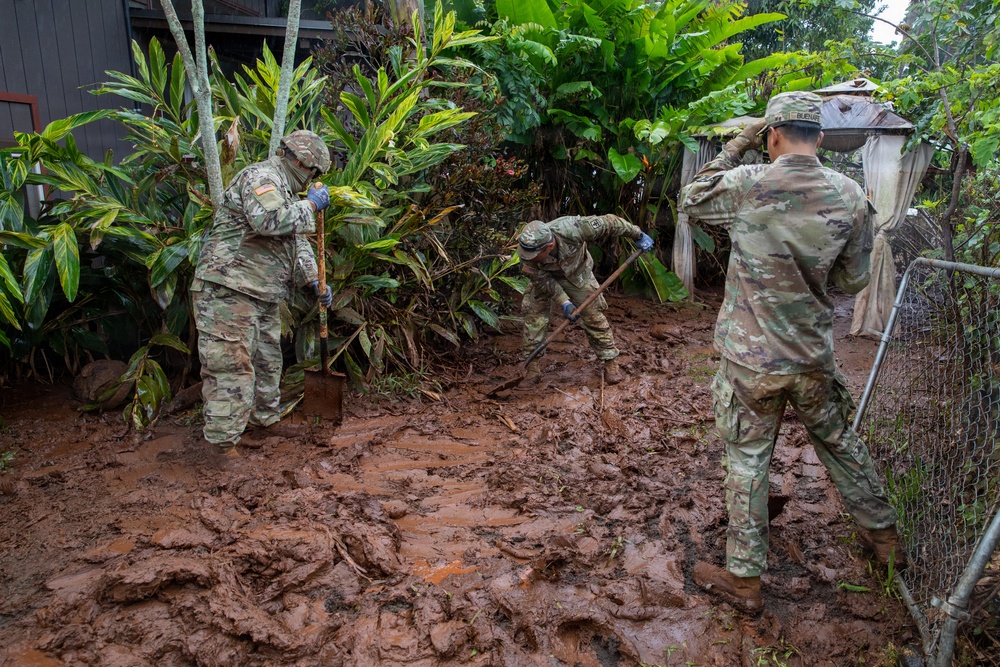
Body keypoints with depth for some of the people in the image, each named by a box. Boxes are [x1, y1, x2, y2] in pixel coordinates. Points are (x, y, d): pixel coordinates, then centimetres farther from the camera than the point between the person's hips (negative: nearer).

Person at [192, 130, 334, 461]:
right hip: (227, 289, -11)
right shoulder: (261, 177, -11)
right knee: (232, 366, -8)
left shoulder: (283, 190, 23)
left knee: (267, 360, 20)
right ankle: (223, 440, -1)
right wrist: (310, 205, -18)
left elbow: (298, 242, 24)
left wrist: (314, 281, 14)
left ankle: (265, 419, 37)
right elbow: (267, 220, -31)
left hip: (262, 296, 11)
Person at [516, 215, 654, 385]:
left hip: (576, 274, -1)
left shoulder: (572, 229, -43)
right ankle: (533, 362, 3)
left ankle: (610, 361, 9)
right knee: (533, 311, -10)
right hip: (546, 276, 1)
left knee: (593, 314, -3)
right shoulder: (526, 253, -36)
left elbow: (608, 223, -29)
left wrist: (638, 235, -18)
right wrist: (564, 302, -27)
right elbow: (543, 280, -22)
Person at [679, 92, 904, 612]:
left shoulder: (745, 185, -16)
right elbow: (854, 281, 4)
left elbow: (691, 201, 5)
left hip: (751, 360, -3)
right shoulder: (850, 196, -4)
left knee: (747, 461, 8)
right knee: (839, 442, 24)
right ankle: (884, 536, 44)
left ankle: (744, 577, 19)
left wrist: (734, 149, 6)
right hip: (814, 358, 4)